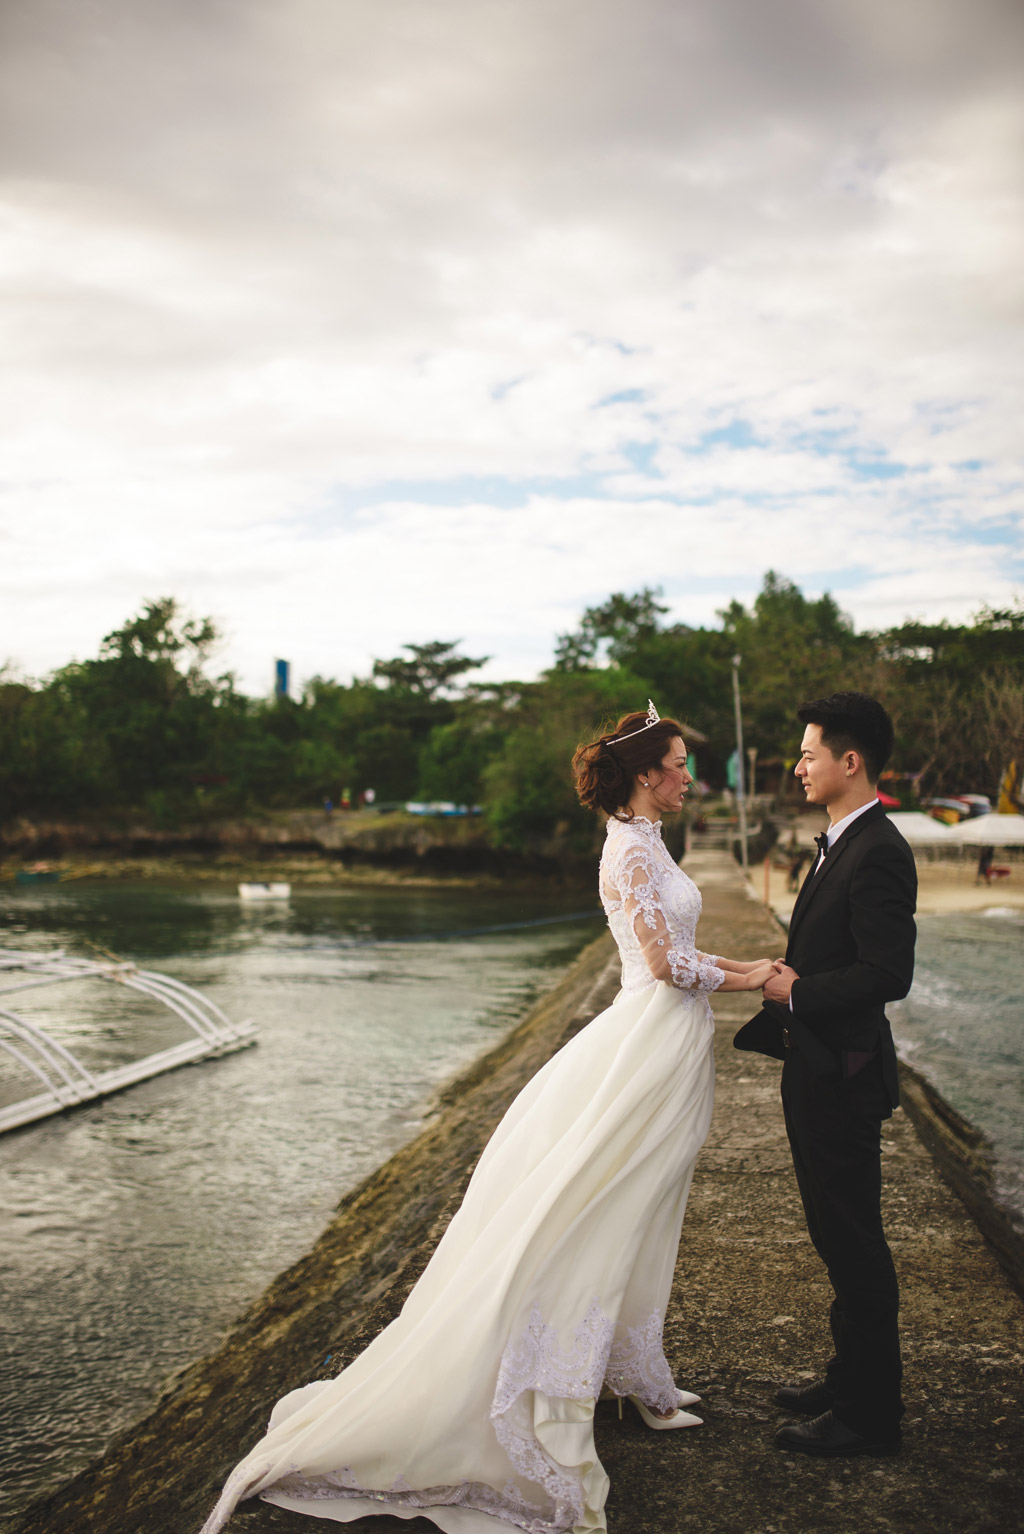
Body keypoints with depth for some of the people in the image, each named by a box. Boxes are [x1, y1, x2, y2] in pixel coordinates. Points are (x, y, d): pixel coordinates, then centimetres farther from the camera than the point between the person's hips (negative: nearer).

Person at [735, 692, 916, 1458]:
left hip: (844, 1077, -10)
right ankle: (851, 1377, 34)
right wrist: (787, 983, 8)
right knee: (839, 1236, 20)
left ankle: (869, 1415, 15)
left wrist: (797, 993, -17)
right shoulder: (840, 844, 12)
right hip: (819, 1070, 10)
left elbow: (889, 974, -26)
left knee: (854, 1242, 2)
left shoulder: (878, 853, -20)